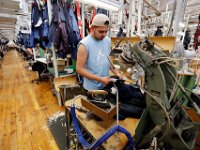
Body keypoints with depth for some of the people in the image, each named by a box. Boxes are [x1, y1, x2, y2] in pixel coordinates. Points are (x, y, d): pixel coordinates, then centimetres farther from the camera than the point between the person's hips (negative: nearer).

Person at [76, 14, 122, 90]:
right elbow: (79, 69, -18)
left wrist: (115, 72, -2)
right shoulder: (84, 44, -19)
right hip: (92, 88, -5)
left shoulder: (108, 40, -1)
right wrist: (100, 79, -21)